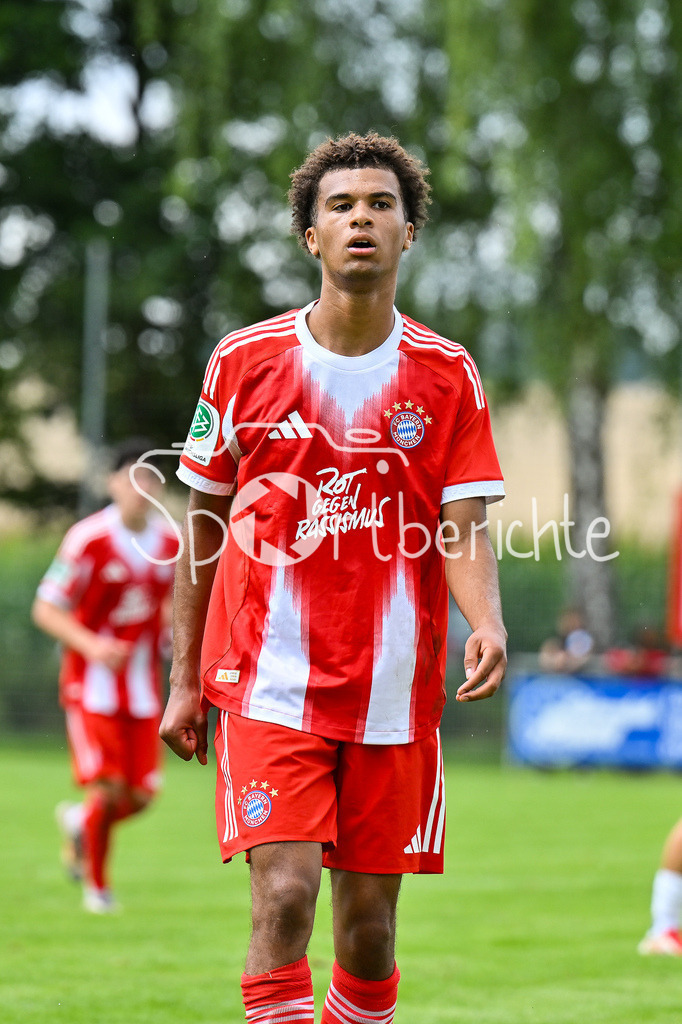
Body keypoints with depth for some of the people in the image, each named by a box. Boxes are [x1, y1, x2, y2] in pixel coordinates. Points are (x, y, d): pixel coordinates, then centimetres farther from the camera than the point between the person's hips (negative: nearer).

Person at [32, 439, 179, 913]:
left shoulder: (170, 543, 2)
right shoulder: (88, 539, -13)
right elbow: (46, 609, -10)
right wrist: (90, 645, -24)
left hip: (143, 684, 5)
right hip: (92, 680, -5)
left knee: (141, 794, 0)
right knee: (107, 786, -13)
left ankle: (79, 821, 33)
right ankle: (96, 883, 9)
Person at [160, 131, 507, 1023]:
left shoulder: (447, 376, 3)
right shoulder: (244, 362, 3)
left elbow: (463, 529, -2)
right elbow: (203, 525, 10)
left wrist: (488, 623, -23)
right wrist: (184, 680, 9)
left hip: (393, 693, 1)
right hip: (269, 685, -1)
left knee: (370, 917, 5)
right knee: (284, 893, -15)